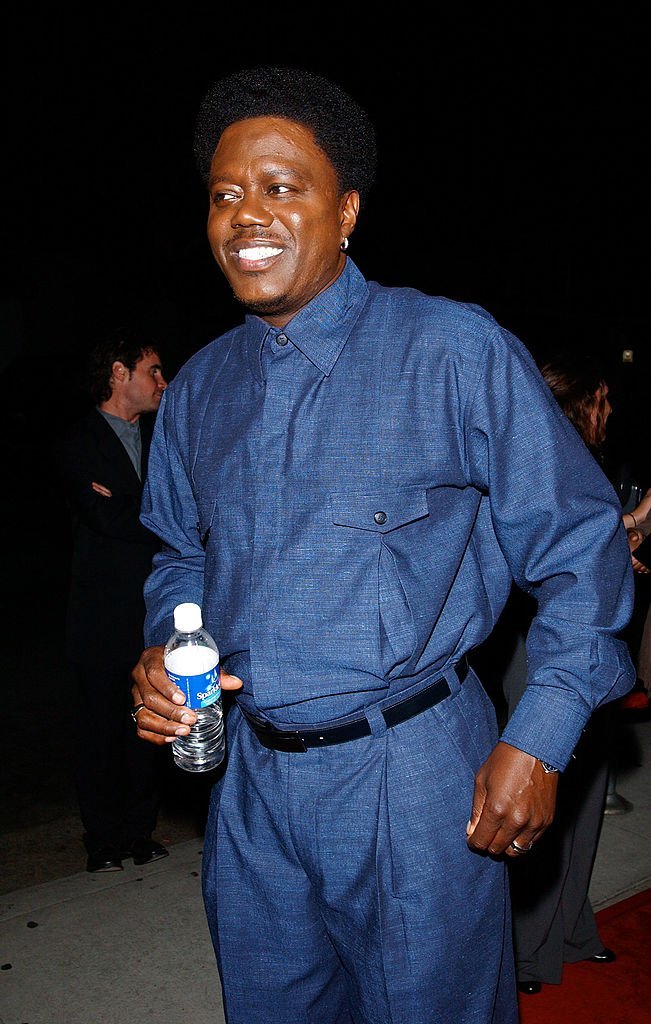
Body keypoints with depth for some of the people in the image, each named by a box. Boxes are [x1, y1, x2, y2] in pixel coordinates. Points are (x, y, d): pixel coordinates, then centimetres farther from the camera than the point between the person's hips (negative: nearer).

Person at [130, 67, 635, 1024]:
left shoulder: (457, 350, -11)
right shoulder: (197, 389, 5)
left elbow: (580, 541, -8)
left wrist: (539, 738, -13)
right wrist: (164, 655, -2)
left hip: (414, 774, -4)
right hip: (249, 776, 5)